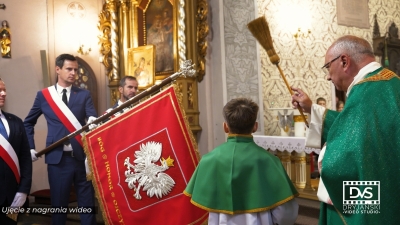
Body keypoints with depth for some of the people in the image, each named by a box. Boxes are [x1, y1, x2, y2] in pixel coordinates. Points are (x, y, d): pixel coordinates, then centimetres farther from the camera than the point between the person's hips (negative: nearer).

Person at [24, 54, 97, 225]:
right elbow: (28, 123, 16)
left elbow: (94, 120, -8)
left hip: (82, 156, 0)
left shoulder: (84, 94, 4)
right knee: (59, 202, 12)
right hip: (57, 158, 0)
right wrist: (30, 148, 8)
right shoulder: (43, 95, 5)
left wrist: (94, 122, -31)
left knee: (87, 202, 9)